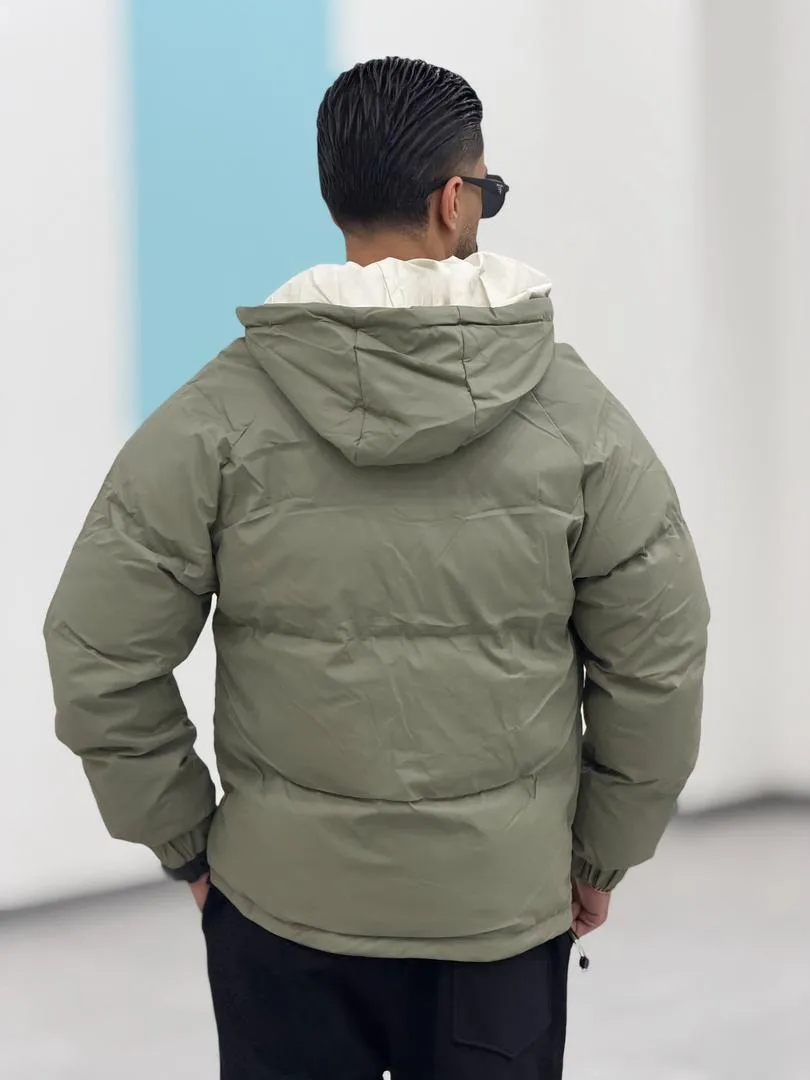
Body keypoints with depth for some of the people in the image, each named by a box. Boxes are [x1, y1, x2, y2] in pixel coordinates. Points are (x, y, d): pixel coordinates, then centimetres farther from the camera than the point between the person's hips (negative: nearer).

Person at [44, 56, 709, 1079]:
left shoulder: (218, 416, -8)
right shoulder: (576, 412, -6)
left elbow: (100, 658, -7)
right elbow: (657, 663, -2)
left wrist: (184, 838, 5)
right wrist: (603, 851, 10)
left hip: (283, 903, 0)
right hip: (505, 905, 0)